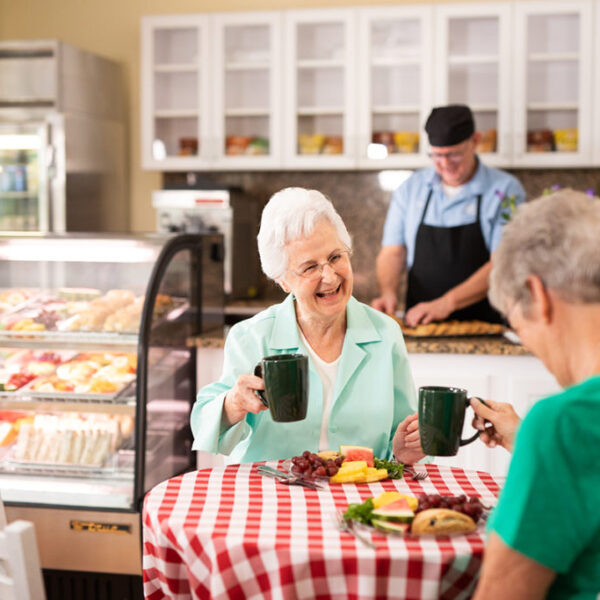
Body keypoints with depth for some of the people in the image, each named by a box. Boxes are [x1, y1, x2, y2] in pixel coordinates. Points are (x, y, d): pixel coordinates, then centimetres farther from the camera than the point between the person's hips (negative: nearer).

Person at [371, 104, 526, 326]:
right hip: (419, 327, 2)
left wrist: (447, 303, -20)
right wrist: (388, 292, -9)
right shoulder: (411, 188, 11)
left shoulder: (505, 190, -1)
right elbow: (393, 253, 12)